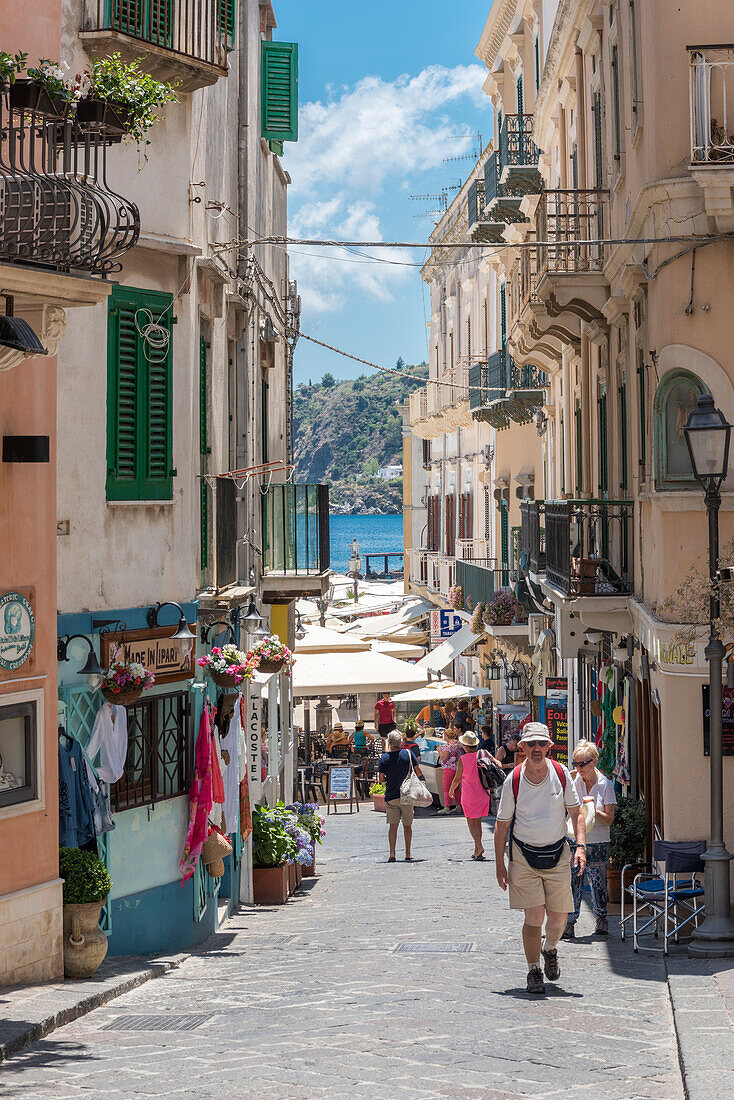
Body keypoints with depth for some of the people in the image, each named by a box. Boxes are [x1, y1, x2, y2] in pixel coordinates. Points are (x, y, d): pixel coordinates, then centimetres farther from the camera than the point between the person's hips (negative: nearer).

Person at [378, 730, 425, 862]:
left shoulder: (384, 758, -4)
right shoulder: (408, 753, -4)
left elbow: (381, 779, -3)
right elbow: (419, 773, -2)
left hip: (391, 796, 0)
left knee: (393, 825, 3)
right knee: (407, 825, 11)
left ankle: (392, 854, -7)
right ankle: (408, 854, 13)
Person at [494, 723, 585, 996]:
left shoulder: (561, 774, -3)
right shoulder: (513, 781, -8)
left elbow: (576, 812, 4)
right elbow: (502, 824, 0)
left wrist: (580, 846, -11)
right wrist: (499, 863, -4)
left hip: (557, 854, 2)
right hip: (524, 856, -2)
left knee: (559, 917, 6)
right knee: (534, 916, -9)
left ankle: (550, 950, 38)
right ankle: (533, 972, 5)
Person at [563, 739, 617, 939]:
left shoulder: (605, 785, -1)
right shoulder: (572, 780, 3)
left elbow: (609, 819, -3)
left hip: (598, 842, -1)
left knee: (598, 883, 4)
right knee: (572, 881, -5)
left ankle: (601, 920, 19)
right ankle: (569, 924, 0)